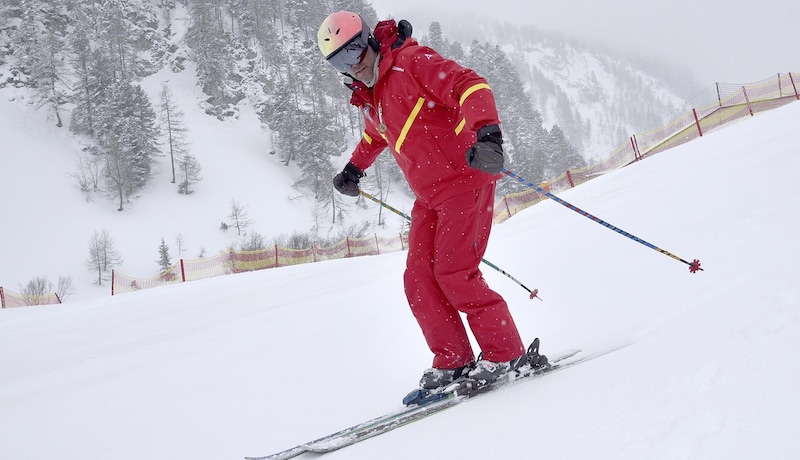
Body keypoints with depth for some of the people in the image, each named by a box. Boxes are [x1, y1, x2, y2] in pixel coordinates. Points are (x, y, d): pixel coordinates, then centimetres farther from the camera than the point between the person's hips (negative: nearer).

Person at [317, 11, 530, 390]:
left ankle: (506, 355, -6)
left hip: (465, 180, -8)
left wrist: (486, 132, -41)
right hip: (429, 196, 8)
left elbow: (471, 87, -26)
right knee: (419, 281, 0)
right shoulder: (369, 98, 12)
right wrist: (354, 168, 32)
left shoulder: (412, 62, -13)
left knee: (454, 273, -16)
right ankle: (453, 361, 9)